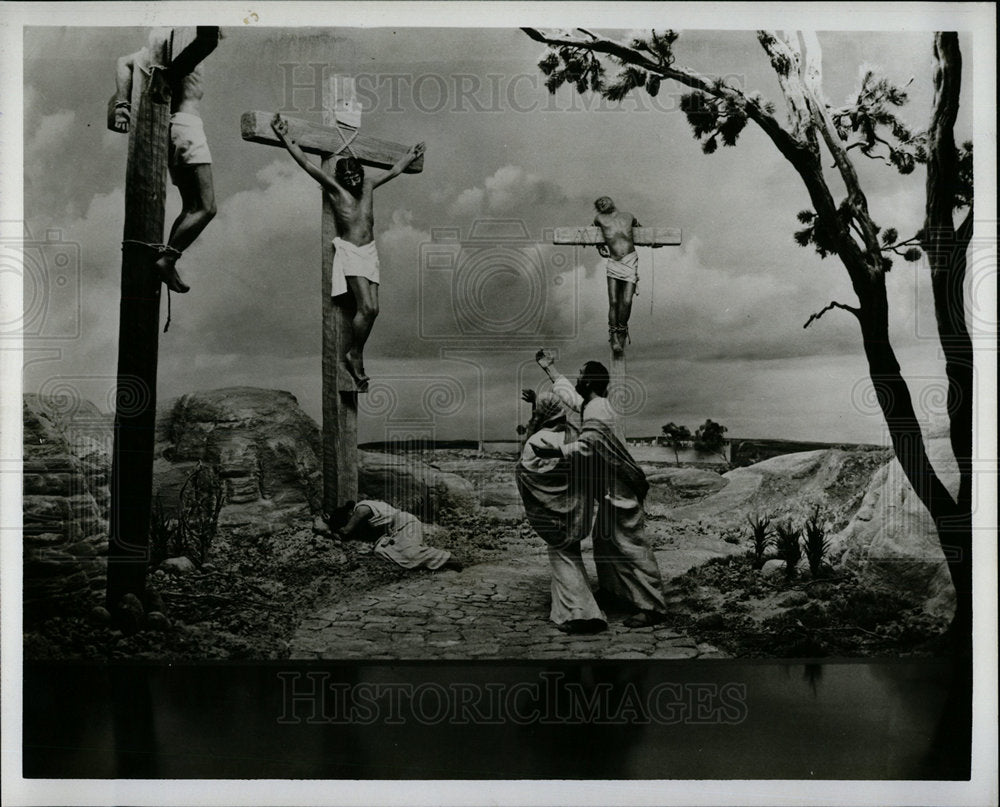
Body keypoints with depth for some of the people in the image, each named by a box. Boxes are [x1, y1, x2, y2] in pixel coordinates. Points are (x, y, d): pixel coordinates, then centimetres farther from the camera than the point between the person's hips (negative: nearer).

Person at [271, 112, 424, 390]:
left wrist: (411, 156, 42)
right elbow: (306, 163, -8)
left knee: (371, 309, -1)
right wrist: (285, 138, -16)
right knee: (367, 308, -17)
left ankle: (356, 356, 9)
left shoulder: (367, 185, 15)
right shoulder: (335, 188, 0)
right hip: (350, 251, -6)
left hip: (369, 252, 6)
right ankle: (355, 354, -1)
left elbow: (394, 170, 31)